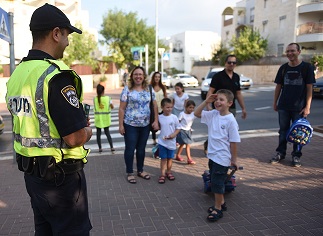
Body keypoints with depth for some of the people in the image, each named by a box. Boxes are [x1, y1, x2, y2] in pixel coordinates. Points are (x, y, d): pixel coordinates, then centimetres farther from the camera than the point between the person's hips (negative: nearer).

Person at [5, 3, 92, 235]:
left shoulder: (17, 74, 6)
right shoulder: (55, 75, -22)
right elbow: (75, 137, -25)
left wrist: (77, 120, 11)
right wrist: (87, 131, -3)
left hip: (31, 171, 9)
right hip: (60, 175, -8)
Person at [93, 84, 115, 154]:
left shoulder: (95, 99, -8)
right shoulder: (108, 98, -8)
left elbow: (95, 107, 5)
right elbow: (112, 107, 1)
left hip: (98, 118, -1)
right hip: (106, 118, 1)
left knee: (98, 133, 11)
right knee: (107, 132, 12)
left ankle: (100, 148, 16)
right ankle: (112, 147, 3)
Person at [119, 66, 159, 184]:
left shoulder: (149, 89, 5)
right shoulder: (127, 89, -5)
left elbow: (155, 106, 8)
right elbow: (122, 108, -5)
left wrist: (156, 121, 0)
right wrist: (121, 125, -9)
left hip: (145, 125, 3)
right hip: (130, 125, -3)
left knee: (141, 149, 14)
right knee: (130, 149, 5)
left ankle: (140, 170, 30)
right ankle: (129, 173, 19)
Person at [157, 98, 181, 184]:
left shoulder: (174, 117, -7)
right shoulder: (159, 117, -4)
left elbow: (178, 128, -1)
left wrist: (174, 134, -15)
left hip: (171, 142, 0)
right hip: (162, 142, 0)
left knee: (170, 158, 13)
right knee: (163, 158, 5)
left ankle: (168, 172, 30)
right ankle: (162, 174, 12)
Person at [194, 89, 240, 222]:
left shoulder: (231, 120, -17)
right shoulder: (213, 114, 1)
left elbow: (234, 141, -14)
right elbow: (197, 113, 6)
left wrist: (234, 159, -9)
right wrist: (206, 101, -5)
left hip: (222, 158, -7)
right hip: (212, 155, 7)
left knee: (217, 183, 0)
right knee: (215, 182, 19)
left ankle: (218, 209, 16)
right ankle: (221, 203, 38)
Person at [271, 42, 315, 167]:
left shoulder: (307, 67, -3)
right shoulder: (283, 68, 6)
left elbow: (309, 88, -5)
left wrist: (307, 106, -10)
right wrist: (275, 103, 9)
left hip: (299, 107, -3)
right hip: (283, 106, 3)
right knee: (283, 130, 11)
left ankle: (296, 156, 17)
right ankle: (280, 153, 22)